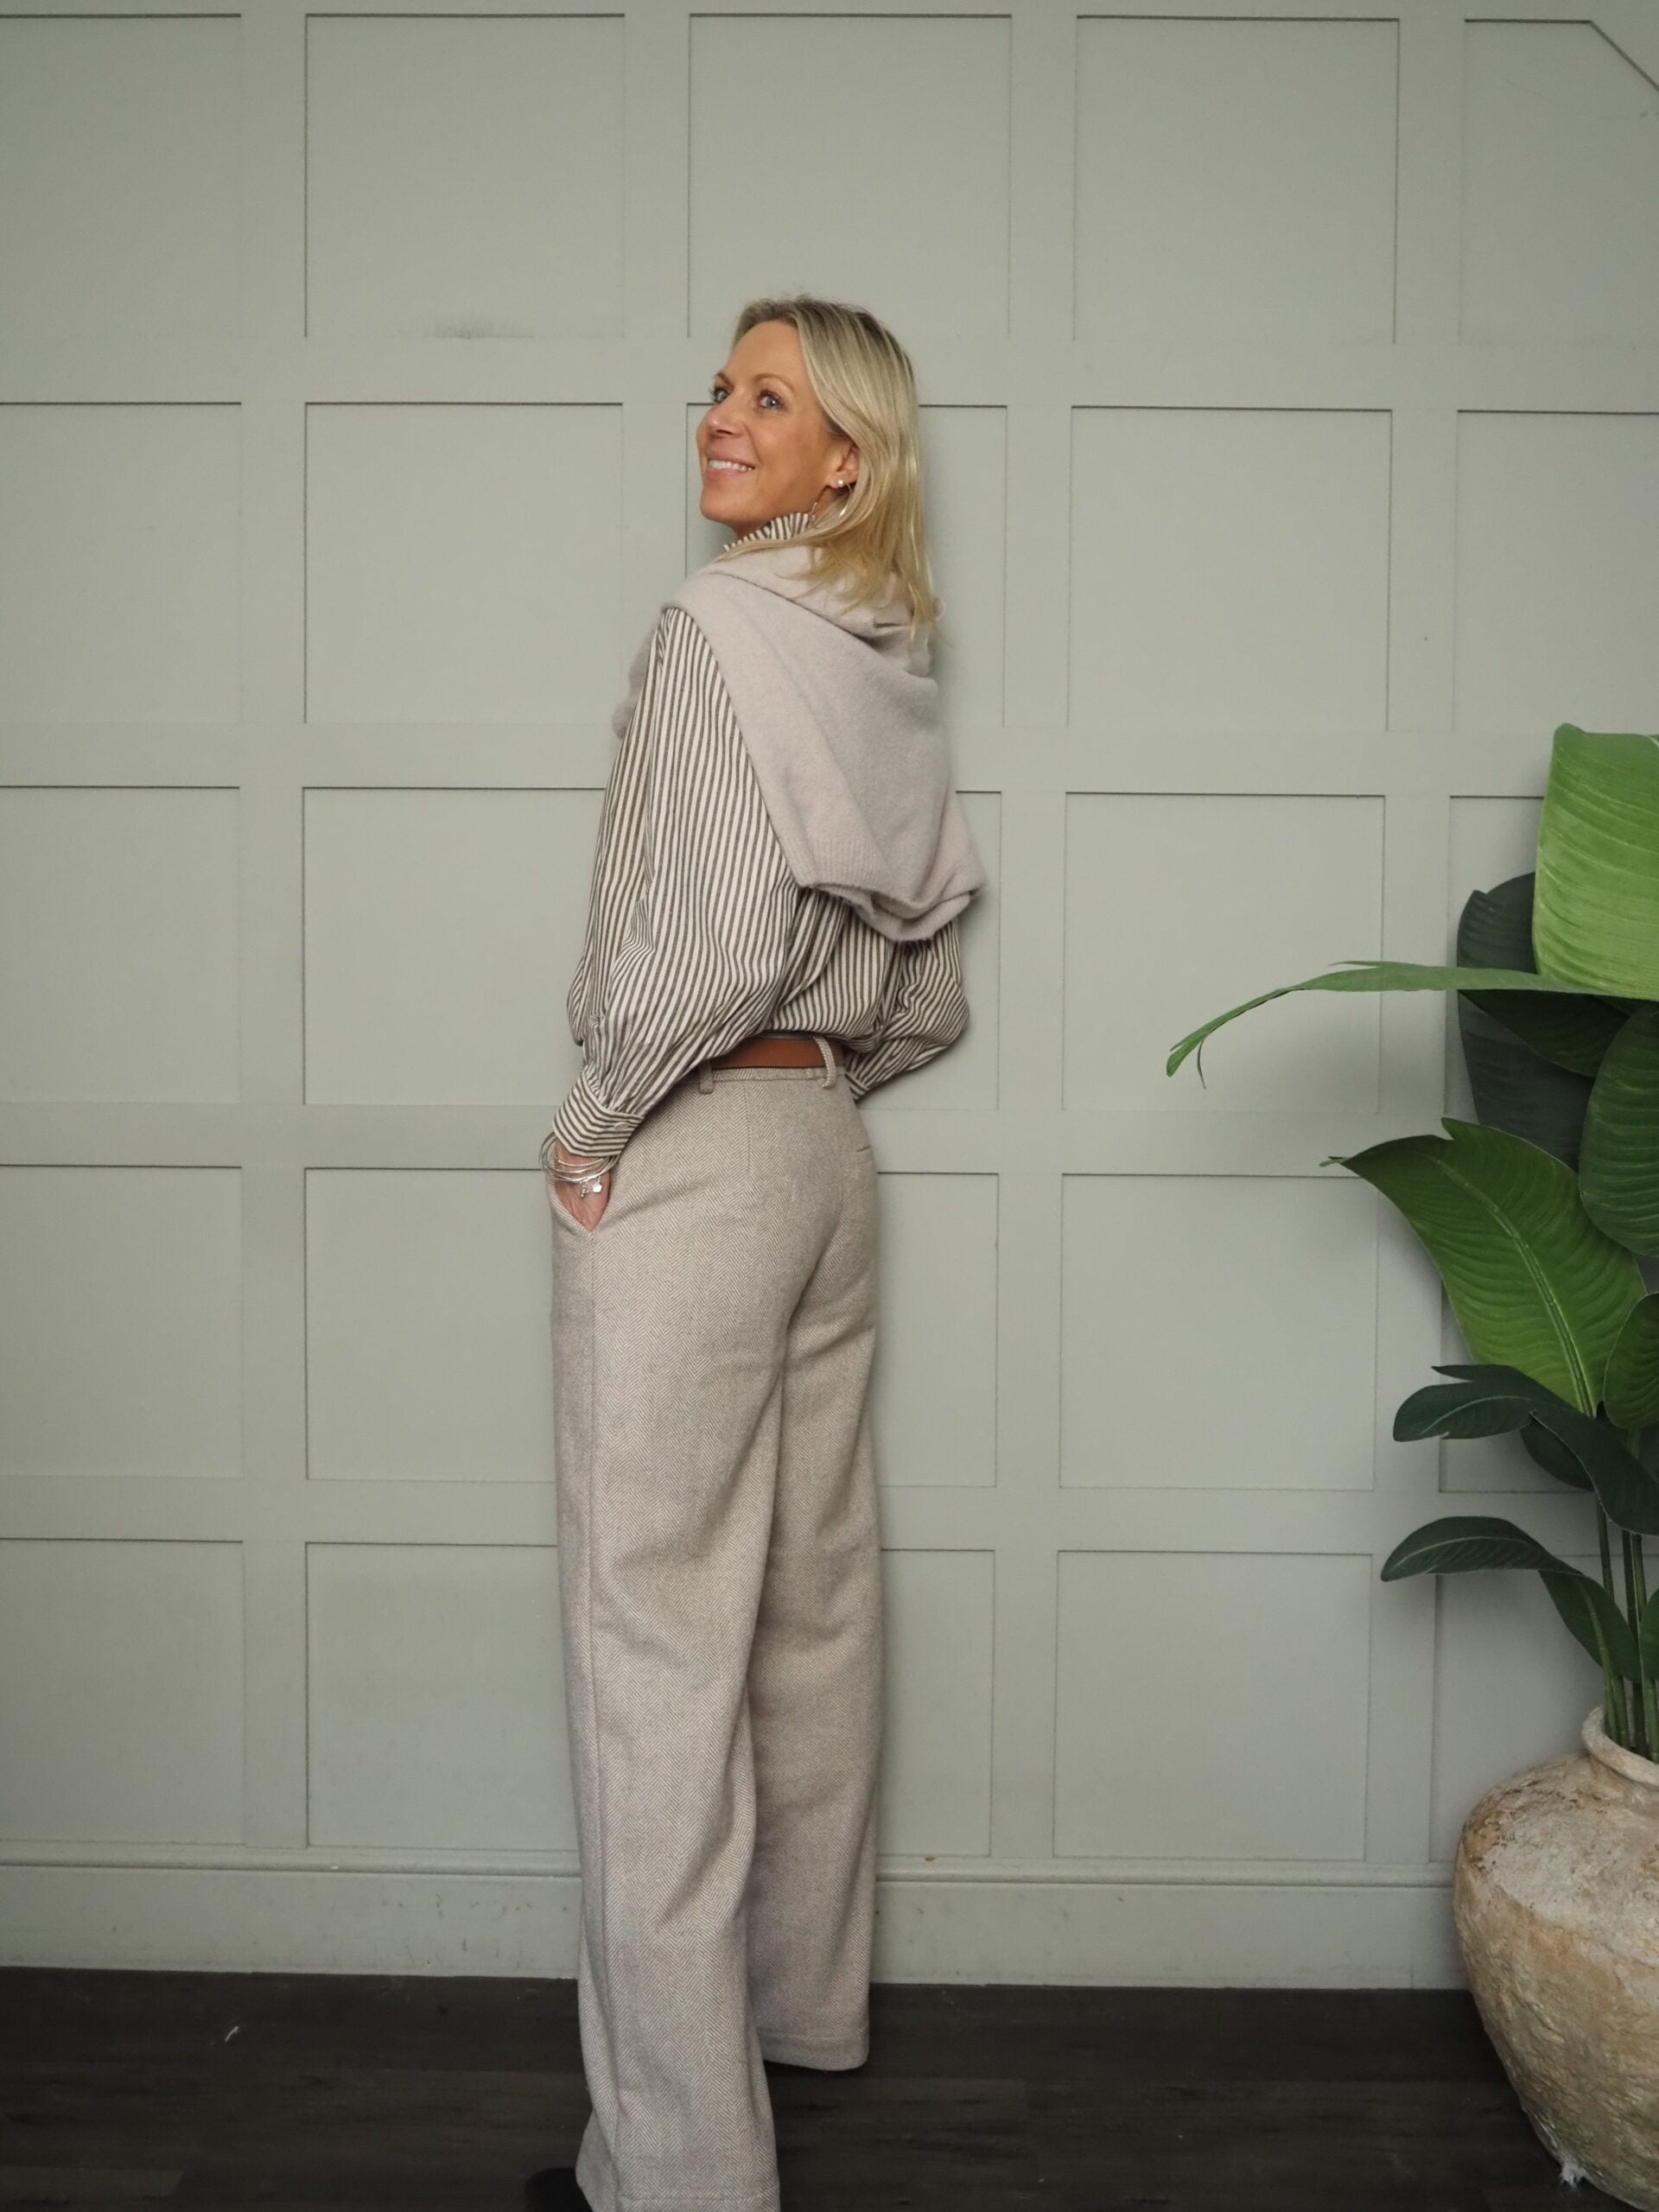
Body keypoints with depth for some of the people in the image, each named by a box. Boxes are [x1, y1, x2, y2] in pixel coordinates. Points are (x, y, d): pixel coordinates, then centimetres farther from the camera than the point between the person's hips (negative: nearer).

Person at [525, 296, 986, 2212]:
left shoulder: (720, 627, -12)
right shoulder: (889, 667, 12)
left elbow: (724, 931, -24)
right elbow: (928, 1001, 15)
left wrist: (597, 1124, -12)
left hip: (688, 1166, -9)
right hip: (823, 1155, 9)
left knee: (658, 1641, -3)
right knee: (814, 1601, 17)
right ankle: (805, 2001, 35)